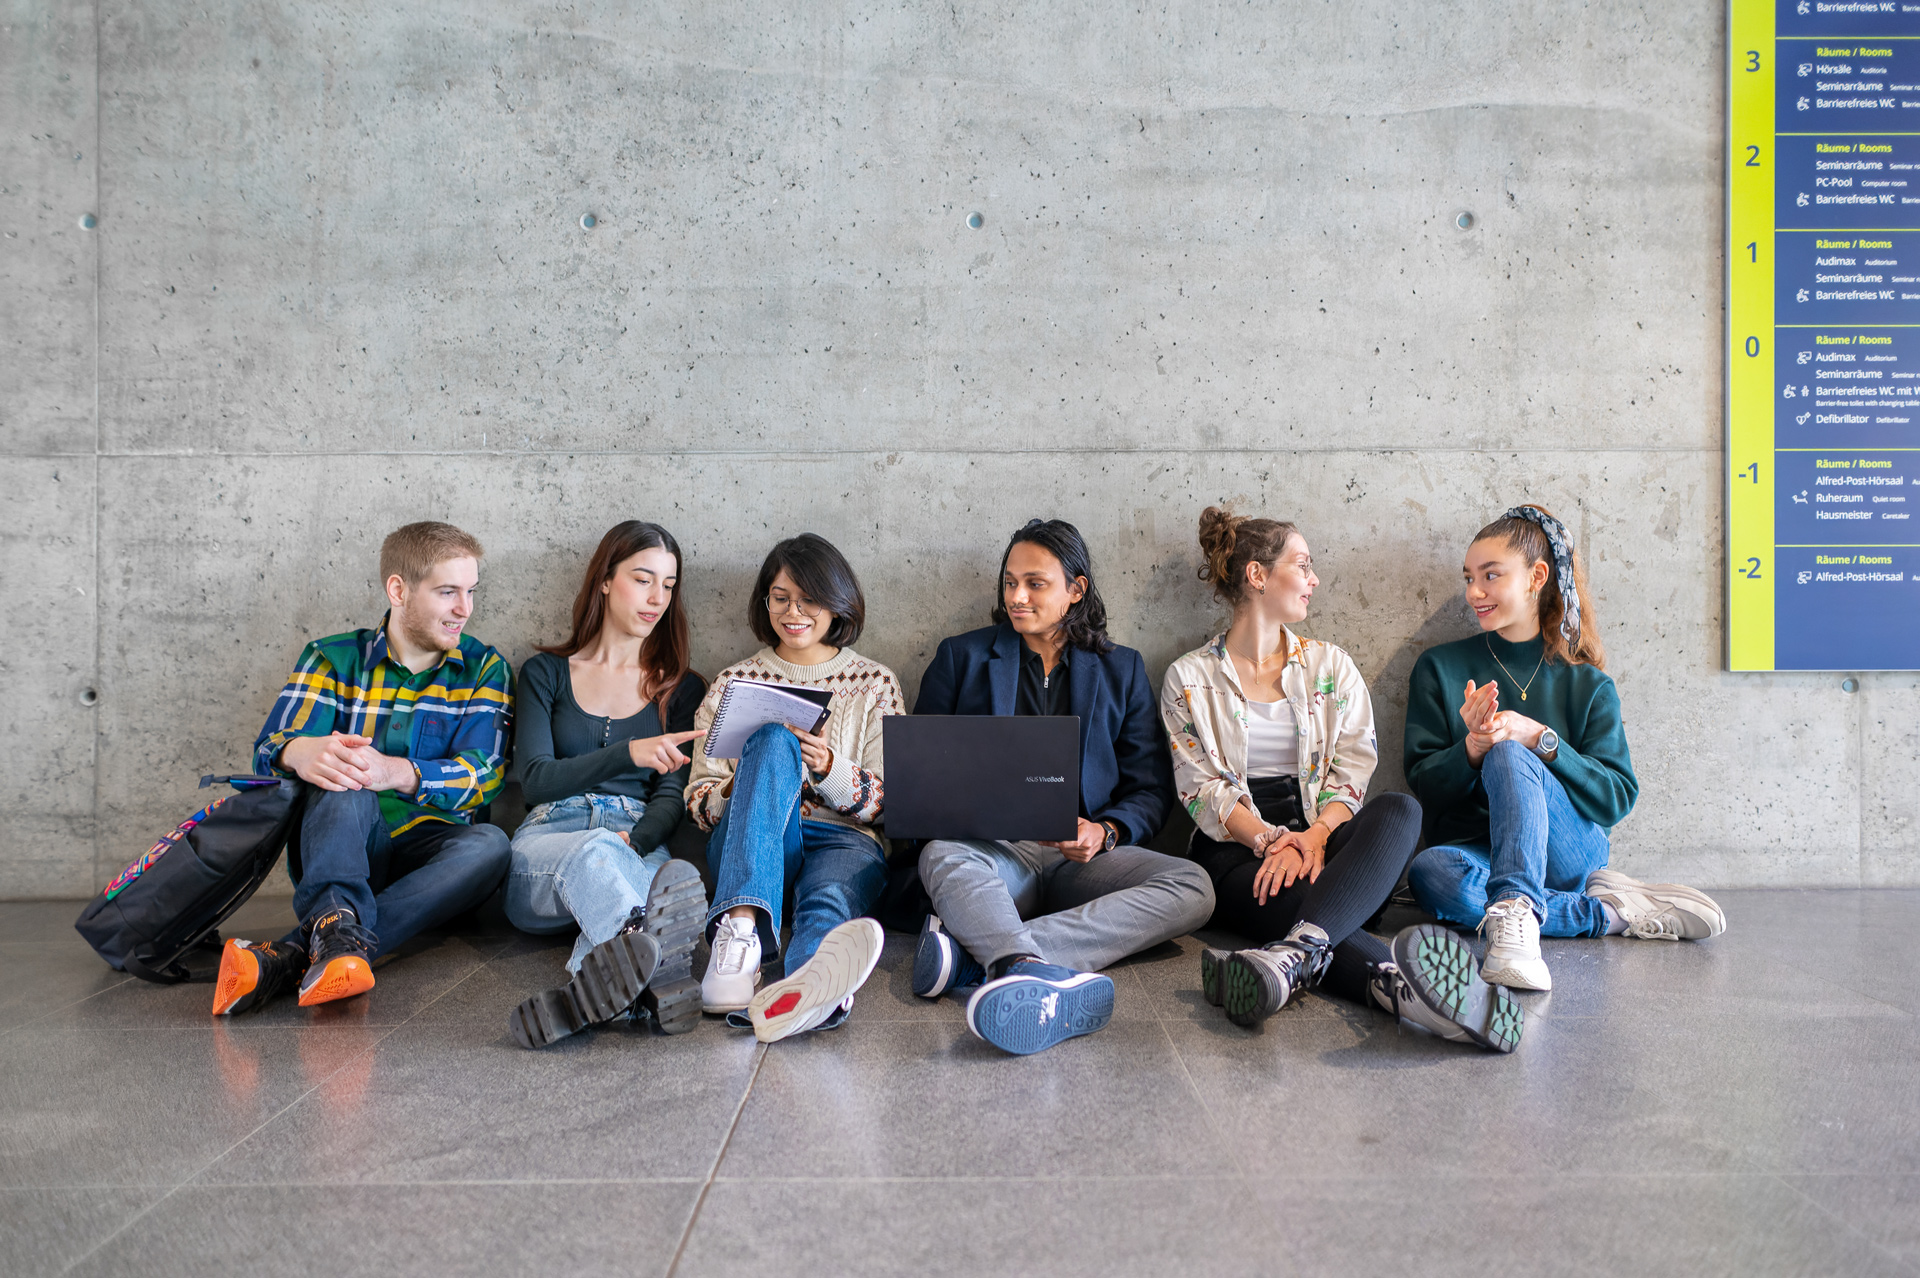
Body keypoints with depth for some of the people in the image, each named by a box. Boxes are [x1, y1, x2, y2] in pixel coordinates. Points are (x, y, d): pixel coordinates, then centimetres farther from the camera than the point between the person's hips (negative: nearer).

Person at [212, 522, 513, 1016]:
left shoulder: (485, 668, 5)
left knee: (489, 846, -33)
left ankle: (292, 954, -41)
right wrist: (302, 752, -34)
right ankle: (338, 925, -52)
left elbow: (482, 774, -9)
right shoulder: (334, 658, 7)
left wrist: (393, 771, -30)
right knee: (341, 774, -30)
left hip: (425, 852, 0)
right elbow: (269, 749, -7)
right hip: (335, 846, 0)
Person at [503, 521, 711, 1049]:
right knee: (595, 852, -39)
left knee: (608, 856, -38)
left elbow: (672, 796, 7)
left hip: (640, 843, 2)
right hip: (548, 835, -1)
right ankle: (658, 972, -71)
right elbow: (535, 780, 1)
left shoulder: (682, 687, 19)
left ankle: (604, 977, -68)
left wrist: (633, 840, -17)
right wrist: (629, 753, -16)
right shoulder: (546, 673, 16)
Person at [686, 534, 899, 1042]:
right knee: (773, 740, -32)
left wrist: (831, 770, -12)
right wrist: (739, 790, -10)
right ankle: (741, 926, -55)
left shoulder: (875, 684, 16)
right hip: (752, 843, 0)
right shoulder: (733, 683, 18)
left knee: (830, 901, -38)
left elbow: (888, 805, 8)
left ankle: (809, 986, -77)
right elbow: (700, 804, 14)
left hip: (844, 841, 0)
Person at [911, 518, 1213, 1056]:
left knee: (1193, 887, -27)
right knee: (942, 855, -35)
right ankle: (1045, 978, -61)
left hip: (1081, 858, 2)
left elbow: (1151, 788, 13)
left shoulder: (1121, 670, 17)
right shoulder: (961, 657, 15)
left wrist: (1105, 831, -9)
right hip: (993, 850, -1)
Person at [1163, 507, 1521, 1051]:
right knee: (1299, 900, -37)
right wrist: (1272, 840, -20)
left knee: (1398, 811, -32)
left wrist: (1312, 837, -17)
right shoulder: (1189, 678, 7)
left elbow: (1351, 772, 4)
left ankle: (1292, 955, -56)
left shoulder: (1330, 666, 16)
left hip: (1320, 838, 3)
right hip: (1236, 850, -2)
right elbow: (1201, 788, -2)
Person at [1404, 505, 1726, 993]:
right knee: (1429, 873, -36)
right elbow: (1424, 785, 3)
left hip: (1569, 852, -1)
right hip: (1477, 851, 1)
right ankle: (1609, 911, -22)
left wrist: (1539, 738, -17)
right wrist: (1471, 747, -19)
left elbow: (1618, 797, -1)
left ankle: (1514, 912, -49)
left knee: (1508, 757, -31)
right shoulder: (1439, 668, 8)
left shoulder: (1587, 684, 8)